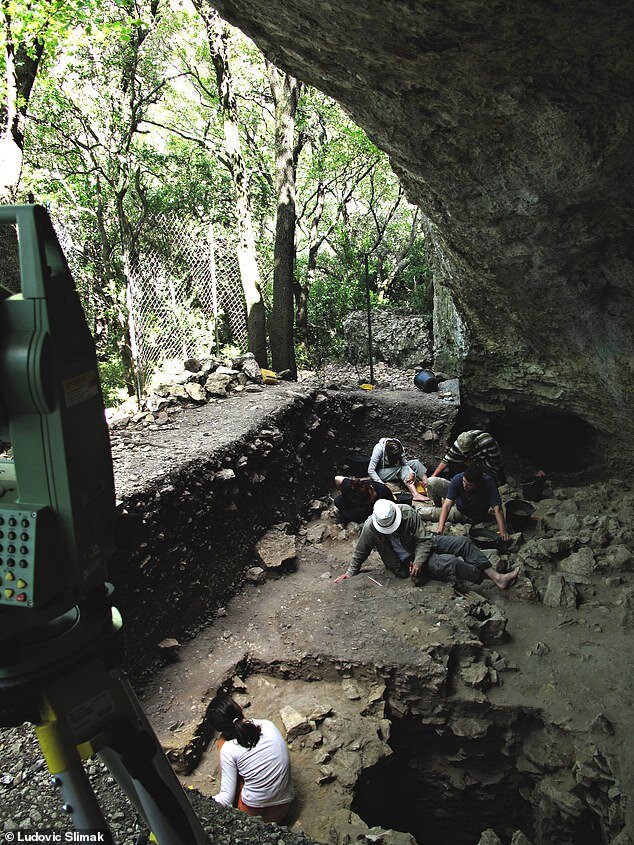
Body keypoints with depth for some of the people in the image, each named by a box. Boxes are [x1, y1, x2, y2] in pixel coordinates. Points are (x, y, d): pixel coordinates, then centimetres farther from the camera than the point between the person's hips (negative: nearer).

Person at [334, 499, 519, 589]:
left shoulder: (407, 512, -20)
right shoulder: (370, 528, -23)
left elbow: (424, 539, -15)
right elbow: (360, 552, -5)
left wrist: (418, 562, -26)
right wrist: (351, 573, 1)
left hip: (424, 545, 3)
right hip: (405, 563, -3)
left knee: (464, 543, -13)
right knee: (450, 562, -26)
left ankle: (497, 576, -10)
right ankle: (493, 579, -16)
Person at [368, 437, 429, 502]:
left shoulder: (399, 448, -14)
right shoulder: (379, 449, -28)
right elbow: (370, 470, -28)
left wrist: (412, 474, -38)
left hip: (395, 470, 6)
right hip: (381, 472, -6)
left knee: (415, 462, -15)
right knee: (403, 468, -30)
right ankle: (415, 495, -41)